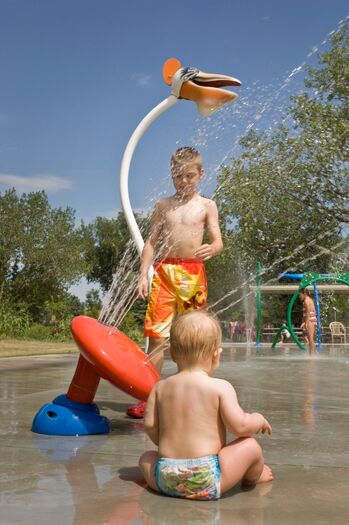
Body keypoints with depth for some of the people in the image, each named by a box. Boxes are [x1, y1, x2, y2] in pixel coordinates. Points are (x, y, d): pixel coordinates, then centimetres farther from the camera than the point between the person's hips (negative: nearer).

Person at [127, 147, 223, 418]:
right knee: (157, 336, -4)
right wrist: (144, 274, 1)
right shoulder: (163, 206, 13)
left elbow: (218, 241, 0)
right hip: (164, 271, 1)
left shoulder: (207, 205, 9)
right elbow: (151, 242, 12)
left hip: (194, 273, -1)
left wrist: (211, 248, -24)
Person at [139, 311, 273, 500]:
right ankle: (253, 476, 35)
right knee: (250, 446, 14)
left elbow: (149, 425, 4)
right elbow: (239, 426, -10)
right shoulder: (221, 387, -6)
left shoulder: (160, 387, 5)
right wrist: (259, 420, 11)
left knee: (146, 457, 33)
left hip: (165, 479, 4)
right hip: (206, 480, -4)